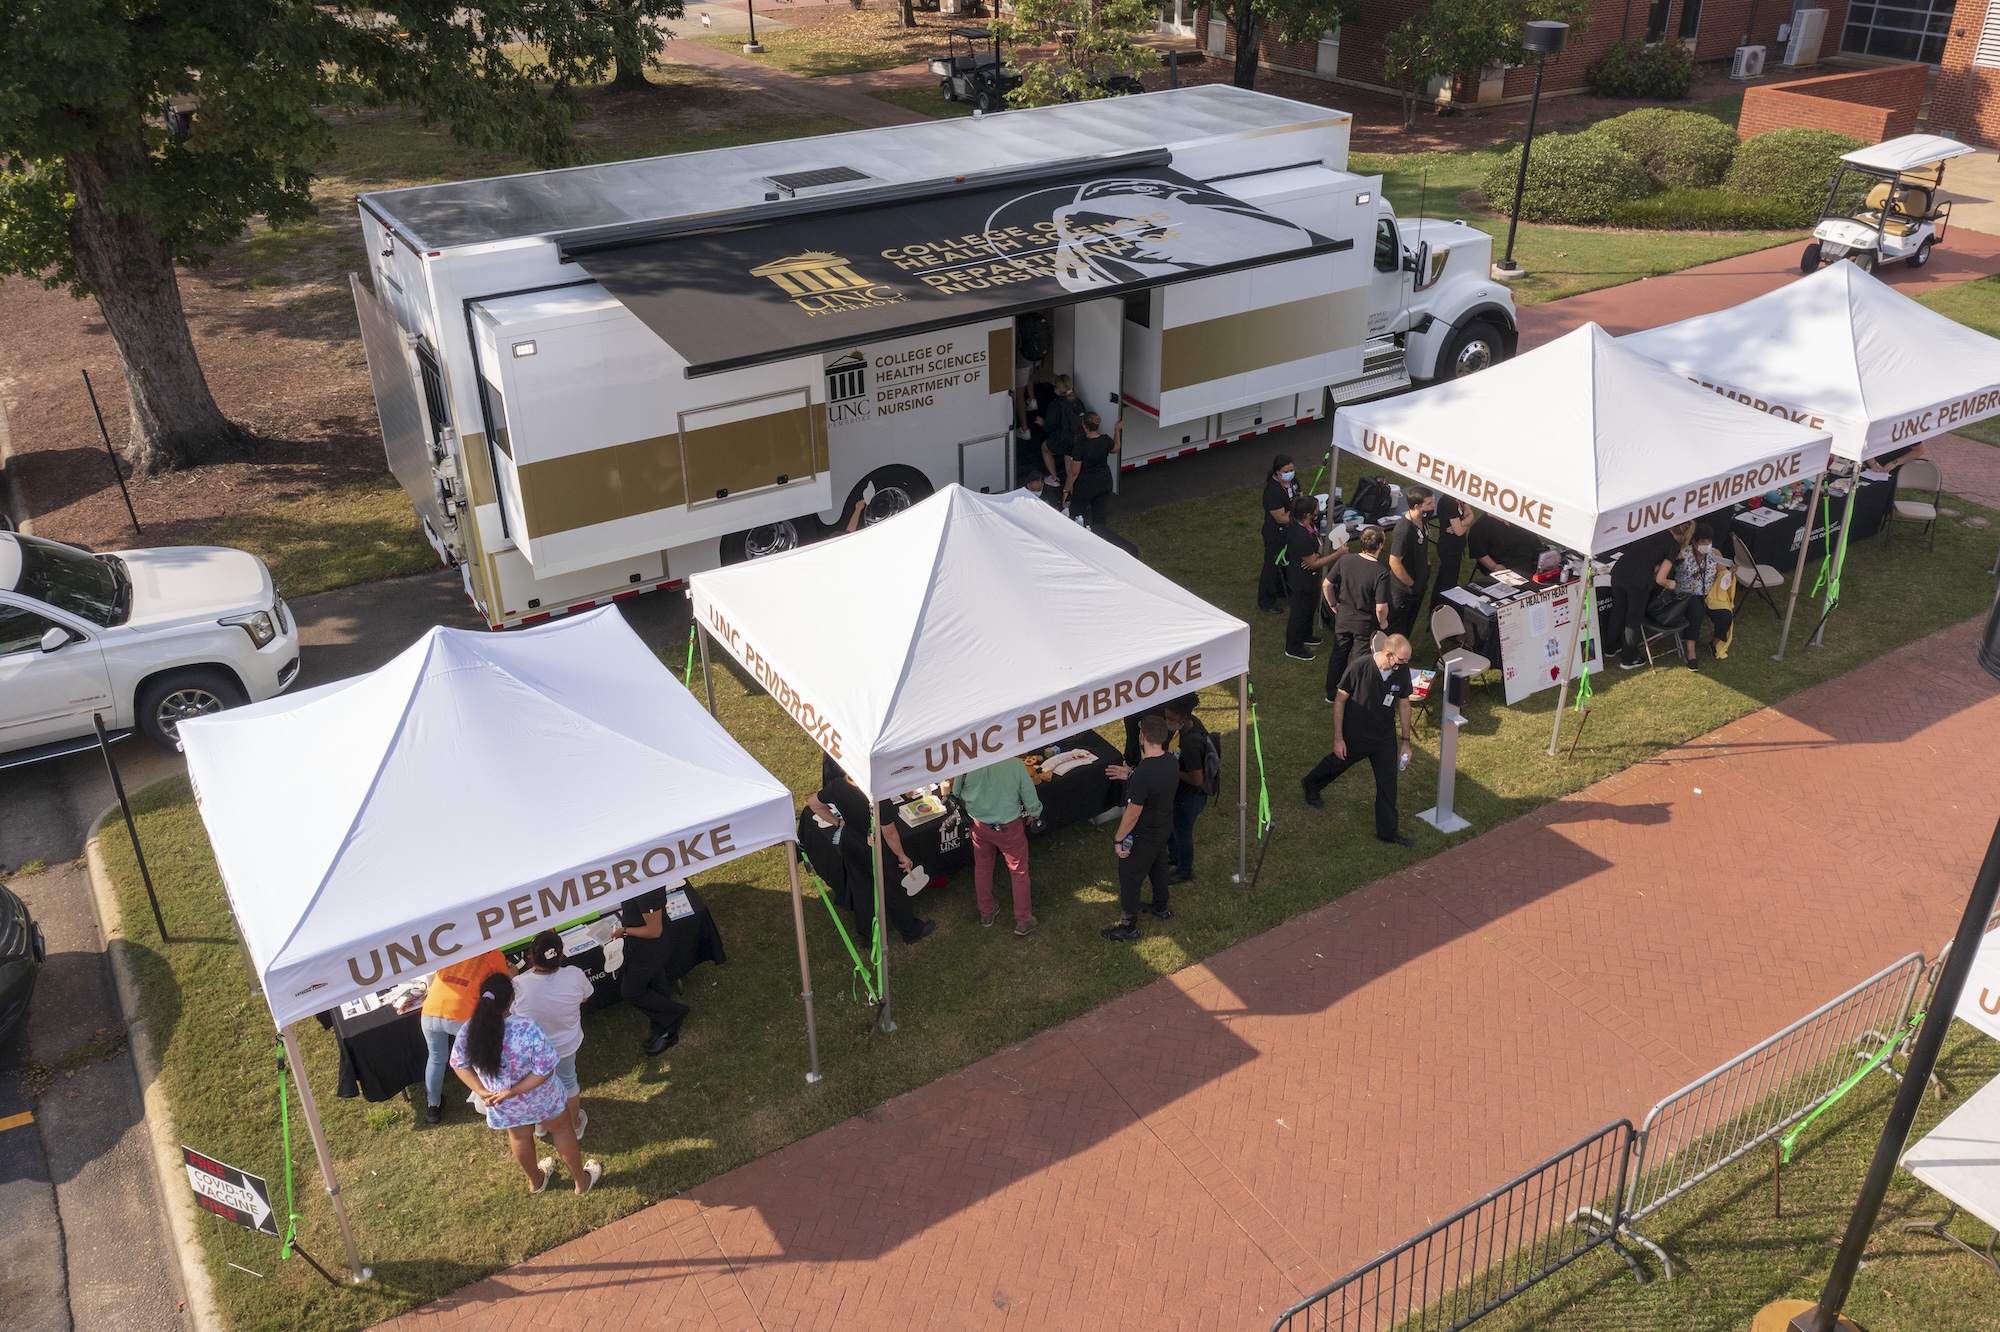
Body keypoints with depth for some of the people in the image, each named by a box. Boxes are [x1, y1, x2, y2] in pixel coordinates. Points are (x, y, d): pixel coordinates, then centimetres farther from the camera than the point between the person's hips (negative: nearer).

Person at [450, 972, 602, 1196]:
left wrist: (481, 1091, -7)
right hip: (538, 1098, -4)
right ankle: (582, 1180, 44)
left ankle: (535, 1181, 57)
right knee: (561, 1129, 25)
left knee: (519, 1137, 32)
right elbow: (545, 1071, -29)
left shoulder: (469, 1030, -24)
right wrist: (513, 1091, -22)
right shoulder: (527, 1030, -37)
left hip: (503, 1104, 4)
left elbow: (459, 1064, -8)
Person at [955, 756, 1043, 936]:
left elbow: (956, 793, -2)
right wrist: (1035, 813, 9)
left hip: (979, 825, 3)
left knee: (982, 867, 26)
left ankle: (986, 913, 44)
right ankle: (1023, 921, 30)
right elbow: (1030, 799, -15)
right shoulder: (1016, 765, -27)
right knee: (1019, 871, 18)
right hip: (1008, 826, -2)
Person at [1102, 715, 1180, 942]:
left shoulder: (1143, 774, -36)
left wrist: (1119, 840, -16)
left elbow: (1133, 813, -29)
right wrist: (1130, 775, 8)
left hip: (1143, 836, -8)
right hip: (1164, 828, 8)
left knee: (1129, 879, 11)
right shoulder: (1172, 762, -11)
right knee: (1158, 866, 30)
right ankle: (1161, 908, 52)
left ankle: (1129, 928, 25)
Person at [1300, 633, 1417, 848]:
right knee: (1338, 763, 23)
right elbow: (1339, 701, -17)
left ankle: (1387, 831, 20)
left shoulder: (1402, 671, -15)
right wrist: (1338, 739, -14)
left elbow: (1403, 704, -1)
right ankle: (1311, 784, 54)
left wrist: (1406, 741, 3)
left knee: (1388, 782, 5)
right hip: (1355, 735, -3)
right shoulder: (1359, 668, -29)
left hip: (1385, 736, 3)